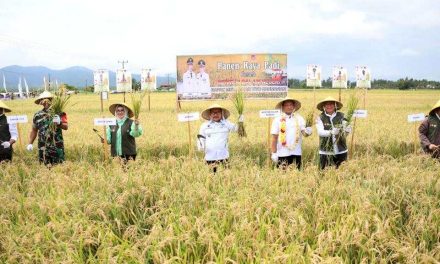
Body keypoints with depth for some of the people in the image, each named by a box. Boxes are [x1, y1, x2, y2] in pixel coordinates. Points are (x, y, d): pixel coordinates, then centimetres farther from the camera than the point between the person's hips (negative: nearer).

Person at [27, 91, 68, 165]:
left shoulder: (58, 113, 2)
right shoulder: (37, 115, 10)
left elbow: (66, 127, -3)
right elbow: (34, 131, 18)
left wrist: (59, 123, -22)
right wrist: (30, 143, 11)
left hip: (57, 145, -2)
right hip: (43, 146, 2)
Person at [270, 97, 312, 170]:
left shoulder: (299, 119, 6)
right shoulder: (278, 120, 1)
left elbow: (304, 133, -1)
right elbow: (274, 138, 0)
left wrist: (307, 132, -24)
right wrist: (274, 153, -4)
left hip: (296, 153, 2)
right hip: (282, 154, -2)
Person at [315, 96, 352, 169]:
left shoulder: (341, 116, 2)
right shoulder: (320, 118, -1)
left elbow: (348, 129, -5)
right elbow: (320, 132, -14)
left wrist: (347, 129, -30)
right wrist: (331, 132, -32)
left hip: (341, 151, 2)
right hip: (326, 152, -1)